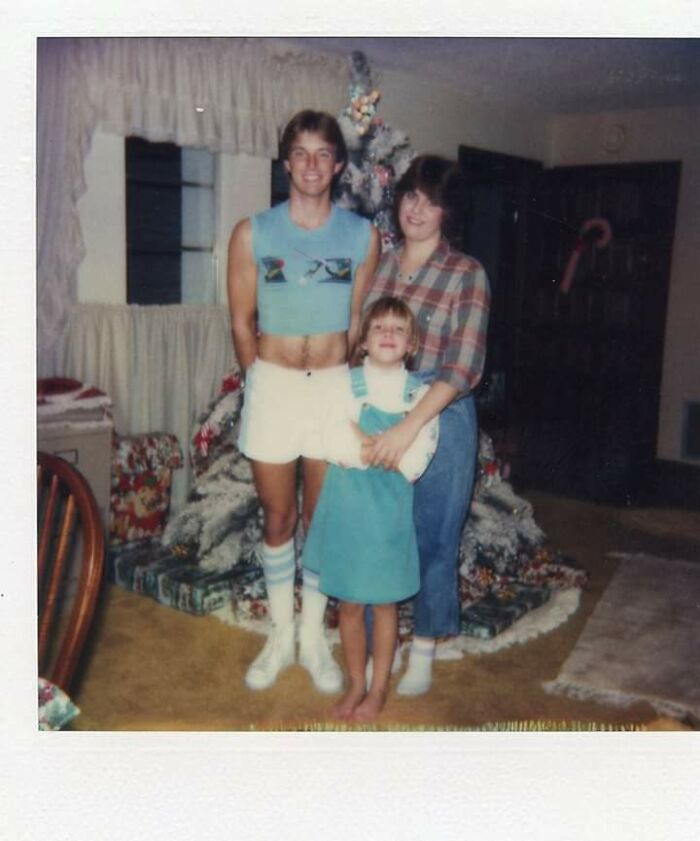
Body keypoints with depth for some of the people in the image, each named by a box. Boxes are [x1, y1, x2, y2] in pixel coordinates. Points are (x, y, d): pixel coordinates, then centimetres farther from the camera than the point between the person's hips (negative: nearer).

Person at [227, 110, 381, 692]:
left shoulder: (363, 235, 0)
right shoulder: (253, 233, -2)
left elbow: (357, 322, 7)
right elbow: (242, 323, 4)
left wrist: (335, 378, 6)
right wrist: (262, 383, 7)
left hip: (334, 386, 0)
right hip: (272, 386, 0)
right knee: (278, 518, 10)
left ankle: (314, 637, 25)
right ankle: (281, 635, 26)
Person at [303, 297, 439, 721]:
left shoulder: (420, 394, -4)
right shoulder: (346, 384, -3)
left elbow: (414, 464, -14)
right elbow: (334, 445, -16)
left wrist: (362, 443, -15)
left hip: (390, 511, 0)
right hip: (346, 507, 0)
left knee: (385, 603, 12)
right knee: (349, 603, 12)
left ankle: (379, 689, 29)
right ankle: (356, 684, 31)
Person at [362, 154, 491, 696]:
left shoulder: (467, 274, -8)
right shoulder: (380, 264, 5)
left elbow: (464, 367, -16)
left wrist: (410, 425, -25)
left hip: (439, 418, -4)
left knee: (432, 538, 9)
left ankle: (423, 652, 29)